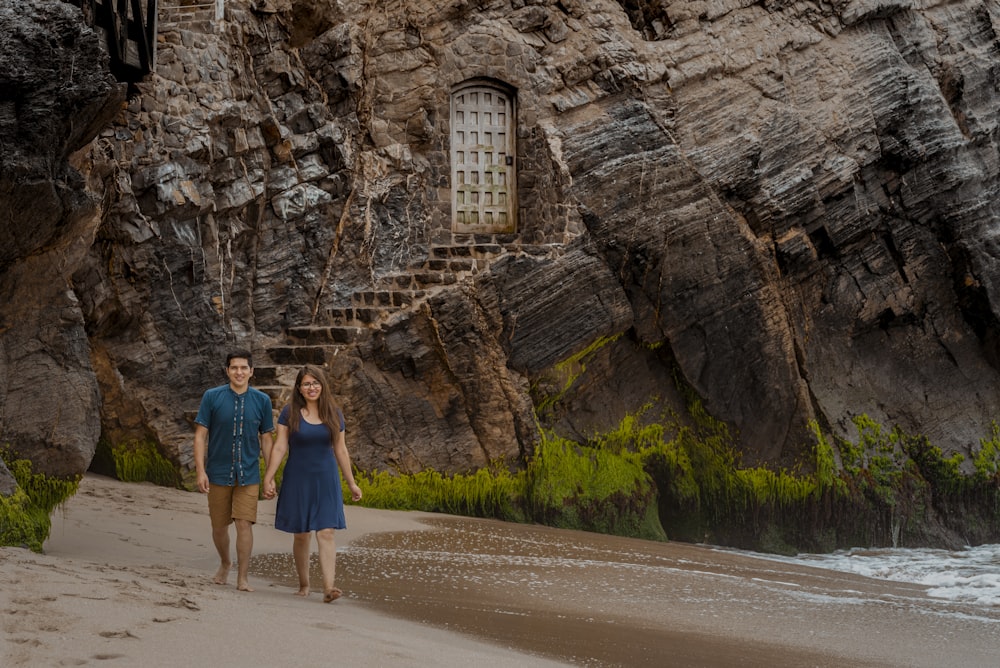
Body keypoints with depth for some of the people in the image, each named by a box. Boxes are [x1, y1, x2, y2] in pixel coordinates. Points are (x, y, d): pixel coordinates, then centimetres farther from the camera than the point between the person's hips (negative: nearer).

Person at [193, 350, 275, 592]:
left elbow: (266, 439, 6)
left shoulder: (262, 401, 0)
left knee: (244, 524, -9)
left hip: (248, 476, 0)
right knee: (219, 526, 11)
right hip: (218, 474, 0)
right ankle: (225, 563, 37)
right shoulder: (212, 397, -5)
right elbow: (200, 435, -4)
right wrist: (200, 471, -12)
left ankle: (242, 577, -2)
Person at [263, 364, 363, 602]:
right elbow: (279, 447, -5)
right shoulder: (290, 413, -2)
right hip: (298, 481, -1)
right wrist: (268, 478, -14)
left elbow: (341, 451, 11)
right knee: (301, 535, 5)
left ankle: (328, 587, -17)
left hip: (326, 480, 1)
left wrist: (352, 483, 12)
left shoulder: (334, 414, 5)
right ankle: (304, 585, 20)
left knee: (326, 533, -9)